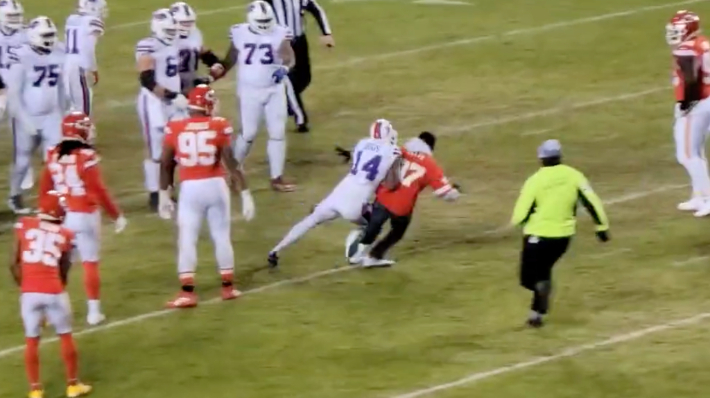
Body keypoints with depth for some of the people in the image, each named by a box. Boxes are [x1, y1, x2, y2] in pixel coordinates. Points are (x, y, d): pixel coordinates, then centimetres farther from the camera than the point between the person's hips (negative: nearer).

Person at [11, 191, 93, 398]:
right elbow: (63, 271, 11)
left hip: (30, 293, 1)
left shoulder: (24, 226, 3)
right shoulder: (64, 235, 4)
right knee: (65, 336, 16)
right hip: (54, 291, -1)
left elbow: (14, 264, 5)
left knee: (32, 340, 11)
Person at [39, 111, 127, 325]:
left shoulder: (53, 156, -1)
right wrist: (117, 215, -4)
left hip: (61, 216, 4)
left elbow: (44, 189, 8)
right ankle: (93, 310, 7)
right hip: (85, 215, -4)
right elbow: (98, 191, -15)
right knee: (90, 263, 5)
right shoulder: (86, 156, -17)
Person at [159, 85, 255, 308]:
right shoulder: (219, 127, -4)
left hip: (190, 188, -1)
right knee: (221, 237, 14)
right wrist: (245, 194, -6)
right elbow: (230, 163, -9)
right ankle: (228, 287, 23)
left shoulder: (175, 129, -3)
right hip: (215, 186, 1)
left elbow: (166, 165, 2)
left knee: (187, 240, 4)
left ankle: (187, 293, -3)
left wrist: (164, 195, 13)